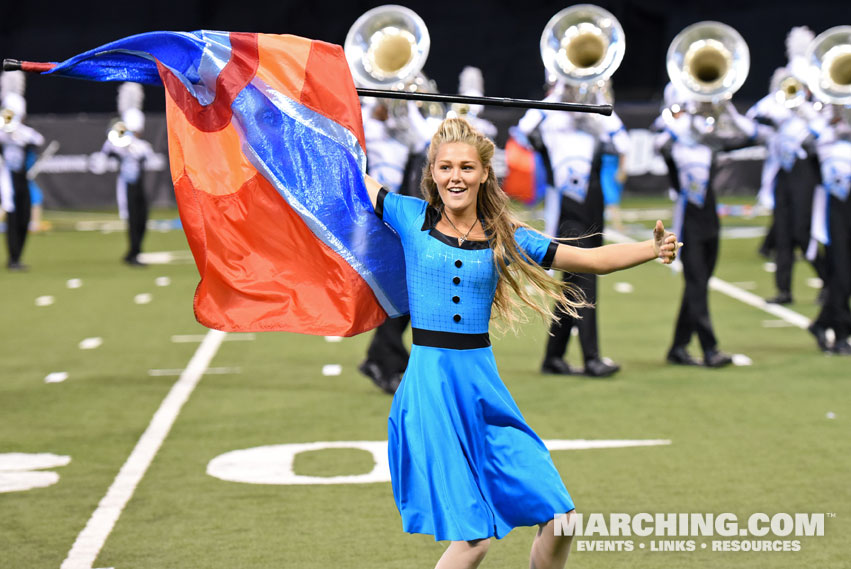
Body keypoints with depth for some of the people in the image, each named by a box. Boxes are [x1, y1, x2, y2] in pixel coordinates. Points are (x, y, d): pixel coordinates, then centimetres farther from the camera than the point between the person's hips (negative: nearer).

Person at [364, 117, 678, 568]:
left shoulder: (505, 238, 7)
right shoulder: (413, 218, 3)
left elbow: (593, 259, 7)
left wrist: (654, 249, -6)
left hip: (483, 384, 3)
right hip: (429, 385, -3)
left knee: (557, 520, -2)